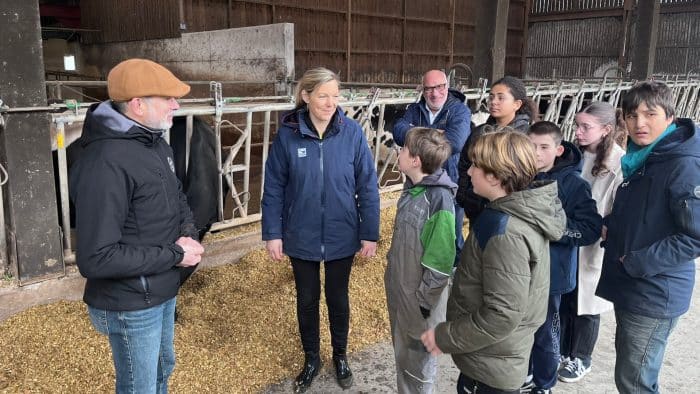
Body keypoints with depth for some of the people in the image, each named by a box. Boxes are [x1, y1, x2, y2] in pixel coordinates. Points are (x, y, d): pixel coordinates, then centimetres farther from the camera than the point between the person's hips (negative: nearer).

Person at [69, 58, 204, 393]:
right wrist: (174, 254, -24)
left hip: (163, 292, 9)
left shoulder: (155, 143, 3)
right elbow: (95, 259, -31)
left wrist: (188, 233, -8)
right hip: (131, 305, -9)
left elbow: (177, 197, 14)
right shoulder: (105, 164, -28)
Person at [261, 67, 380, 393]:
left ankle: (340, 356, 42)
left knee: (338, 298, 18)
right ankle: (311, 359, 40)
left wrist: (370, 233, -6)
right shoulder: (287, 134, -11)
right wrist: (272, 233, -5)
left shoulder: (352, 132, -12)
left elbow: (367, 187, -7)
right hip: (301, 237, 1)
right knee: (307, 300, 17)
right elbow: (273, 188, -5)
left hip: (341, 237, 0)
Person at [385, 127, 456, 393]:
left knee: (418, 363, 12)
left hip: (419, 298, -8)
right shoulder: (411, 186, 2)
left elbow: (440, 261, -22)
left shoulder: (439, 199, -25)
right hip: (399, 290, 8)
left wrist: (425, 300, -17)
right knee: (402, 354, 23)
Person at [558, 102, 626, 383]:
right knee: (561, 300, 17)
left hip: (593, 247, -5)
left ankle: (581, 358, 33)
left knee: (585, 303, 12)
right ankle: (561, 350, 37)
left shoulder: (620, 163, -16)